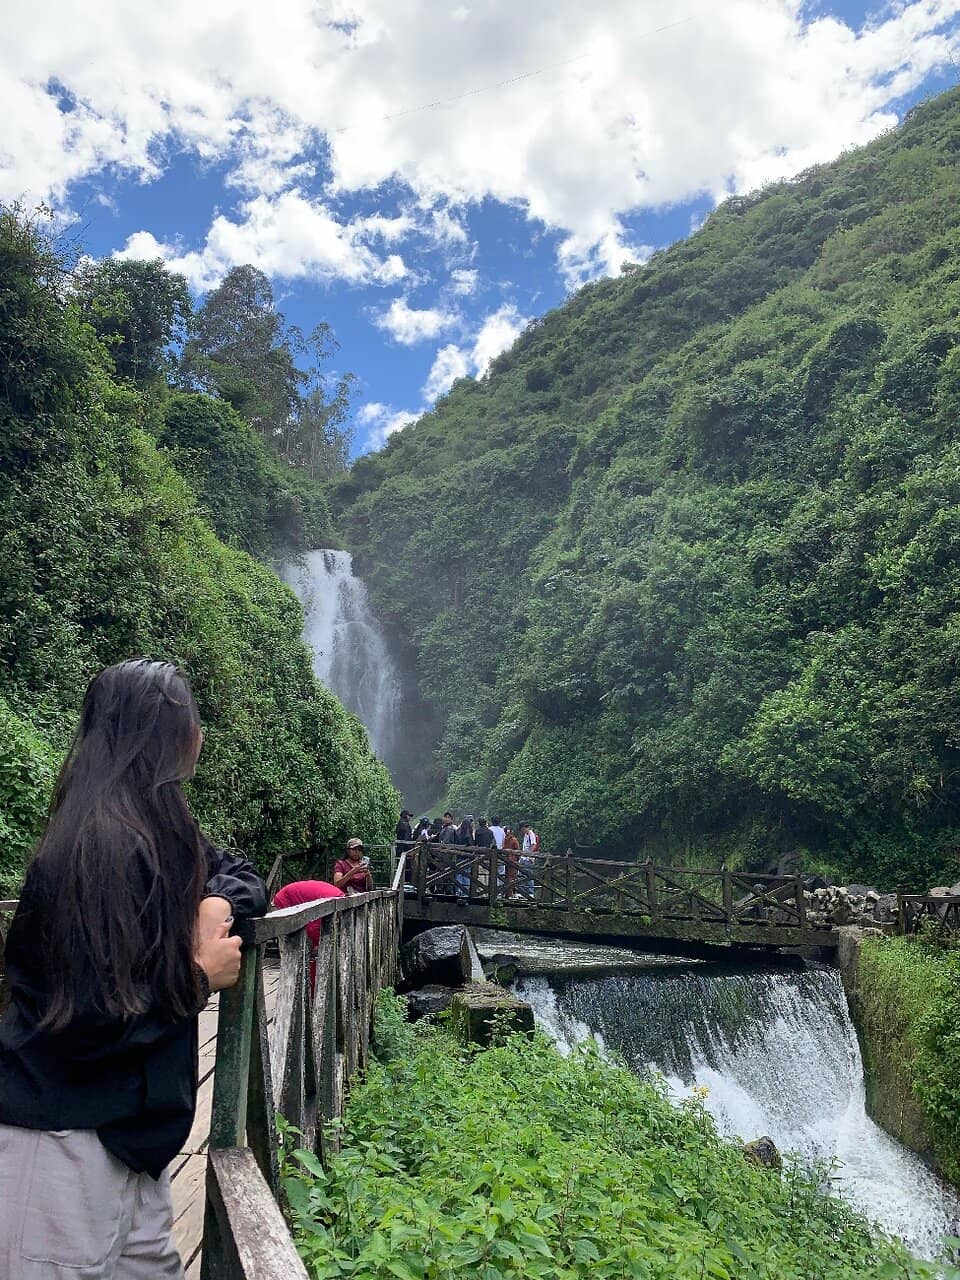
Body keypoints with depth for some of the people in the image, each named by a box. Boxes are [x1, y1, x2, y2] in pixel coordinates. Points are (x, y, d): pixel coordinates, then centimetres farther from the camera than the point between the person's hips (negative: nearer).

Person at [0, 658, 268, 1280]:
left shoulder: (161, 831, 3)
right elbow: (81, 1020, -26)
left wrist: (220, 902, -6)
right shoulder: (104, 847, -24)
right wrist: (199, 978, -14)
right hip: (67, 1140, -9)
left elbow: (244, 876, 17)